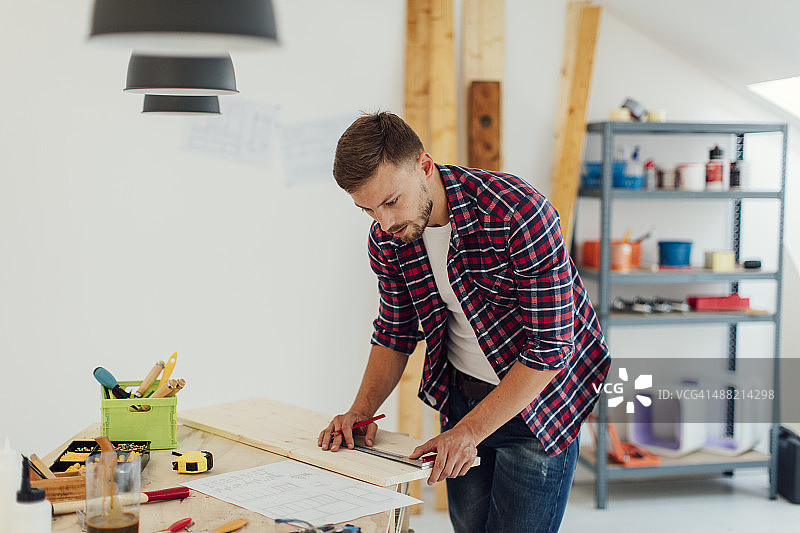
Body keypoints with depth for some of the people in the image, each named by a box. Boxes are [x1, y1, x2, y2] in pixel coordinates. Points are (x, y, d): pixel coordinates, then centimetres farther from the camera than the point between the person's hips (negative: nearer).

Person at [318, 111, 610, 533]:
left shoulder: (521, 215, -29)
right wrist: (362, 409, -8)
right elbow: (395, 332, 6)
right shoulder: (386, 237, -9)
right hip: (460, 395, 6)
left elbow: (548, 348, -26)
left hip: (539, 399, -5)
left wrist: (469, 430, -27)